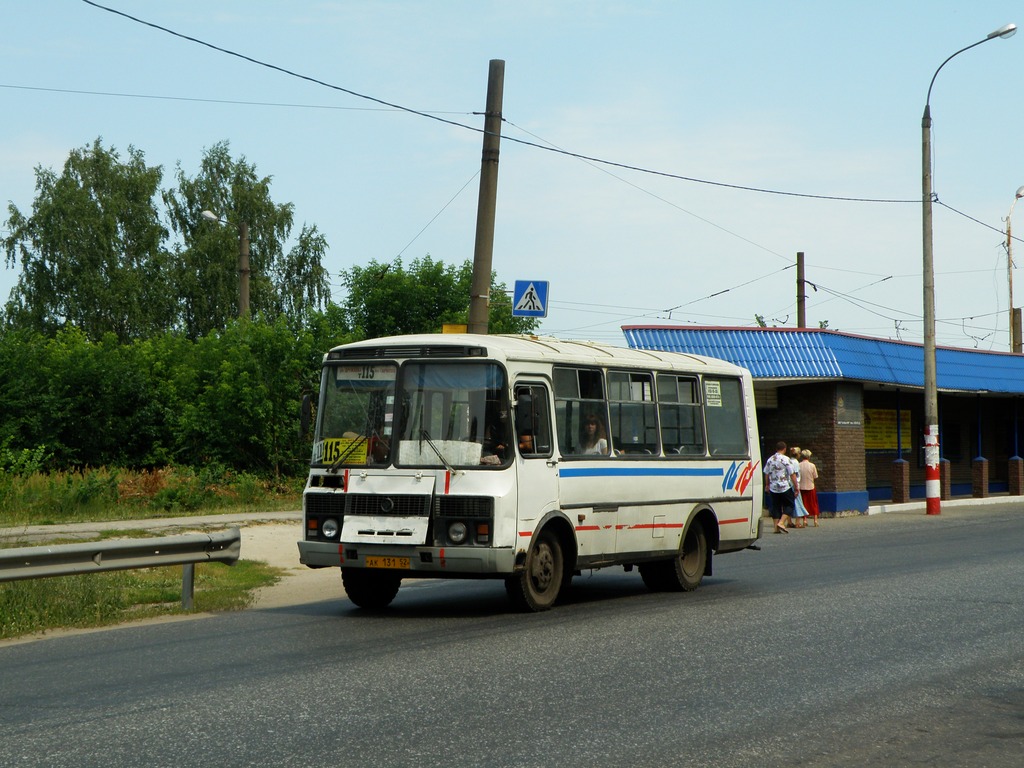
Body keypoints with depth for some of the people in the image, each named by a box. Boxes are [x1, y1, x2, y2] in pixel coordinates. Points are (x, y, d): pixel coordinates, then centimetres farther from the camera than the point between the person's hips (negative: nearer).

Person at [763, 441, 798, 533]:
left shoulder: (770, 459, 7)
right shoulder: (786, 459, -9)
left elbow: (766, 474, 16)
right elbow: (792, 474, -10)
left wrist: (768, 485, 30)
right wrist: (796, 487, -4)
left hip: (773, 488, 5)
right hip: (785, 487, -5)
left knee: (775, 507, 10)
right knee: (789, 505, 7)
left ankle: (776, 527, 7)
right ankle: (781, 522, -9)